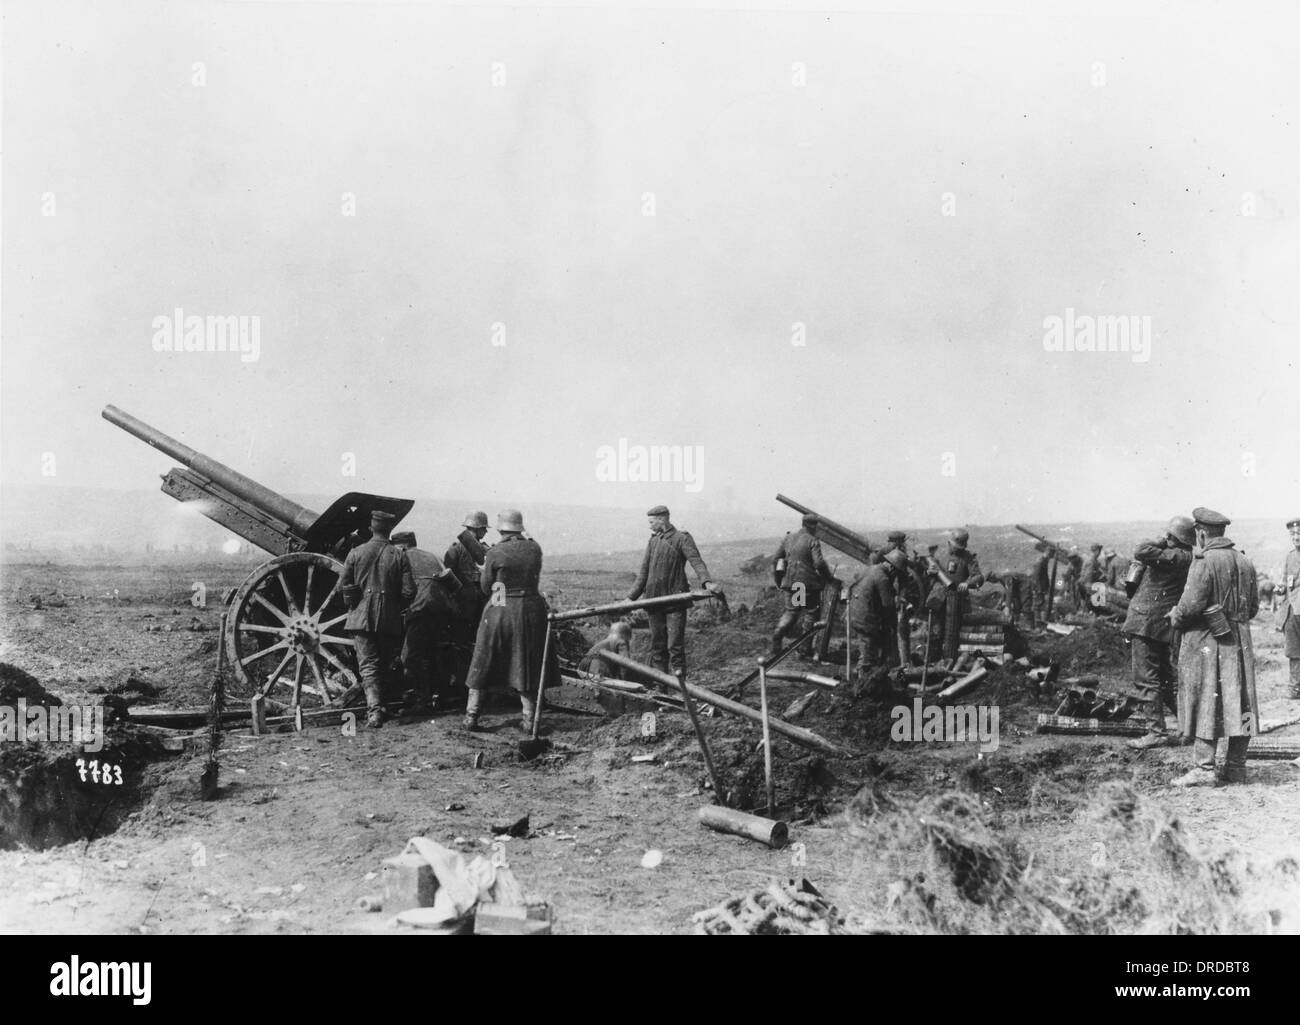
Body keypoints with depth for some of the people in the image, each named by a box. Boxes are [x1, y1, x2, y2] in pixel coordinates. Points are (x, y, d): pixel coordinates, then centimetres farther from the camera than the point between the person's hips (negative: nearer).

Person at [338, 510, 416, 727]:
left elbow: (342, 586, -1)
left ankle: (374, 708, -18)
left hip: (361, 618, -1)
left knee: (368, 665, -2)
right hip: (390, 620, 1)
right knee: (385, 666, 15)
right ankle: (380, 704, 20)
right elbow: (408, 591, -4)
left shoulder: (356, 553, -1)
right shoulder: (399, 556, -2)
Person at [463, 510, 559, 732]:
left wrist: (484, 571, 17)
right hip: (530, 610, 2)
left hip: (500, 611, -2)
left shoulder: (495, 553, -10)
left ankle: (471, 716, 12)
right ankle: (529, 718, 9)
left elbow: (485, 587, -2)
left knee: (483, 664, 9)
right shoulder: (534, 548, -1)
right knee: (527, 665, 10)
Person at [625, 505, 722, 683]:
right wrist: (631, 597, 14)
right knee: (657, 645, 8)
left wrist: (706, 581, -34)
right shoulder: (653, 541, 17)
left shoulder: (682, 538, -2)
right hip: (654, 600, 6)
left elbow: (696, 561, -16)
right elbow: (644, 572, 19)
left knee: (675, 645, -10)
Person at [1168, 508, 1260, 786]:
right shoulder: (1244, 562, 9)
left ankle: (1203, 769, -5)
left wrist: (1175, 618, 0)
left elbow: (1191, 605, -19)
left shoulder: (1204, 563, -14)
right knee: (1238, 703, 9)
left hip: (1206, 641, -7)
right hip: (1240, 641, 7)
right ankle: (1236, 768, 14)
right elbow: (1254, 606, 13)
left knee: (1205, 703, -3)